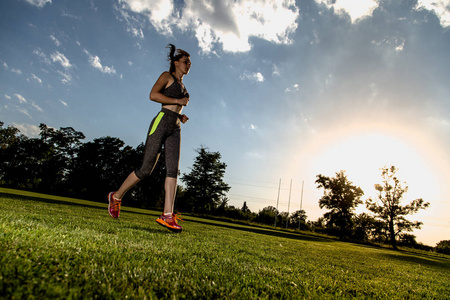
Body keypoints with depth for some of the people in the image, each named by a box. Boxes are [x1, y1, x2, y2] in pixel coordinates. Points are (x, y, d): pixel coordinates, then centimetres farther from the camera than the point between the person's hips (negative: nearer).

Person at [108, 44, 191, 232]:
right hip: (161, 122, -7)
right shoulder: (167, 76, 6)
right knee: (146, 169, -8)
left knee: (173, 170, -10)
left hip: (175, 129, 7)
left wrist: (181, 116, 12)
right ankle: (116, 196, 14)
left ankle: (167, 215, -15)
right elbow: (153, 95, -10)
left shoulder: (182, 86, 27)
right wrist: (178, 101, -9)